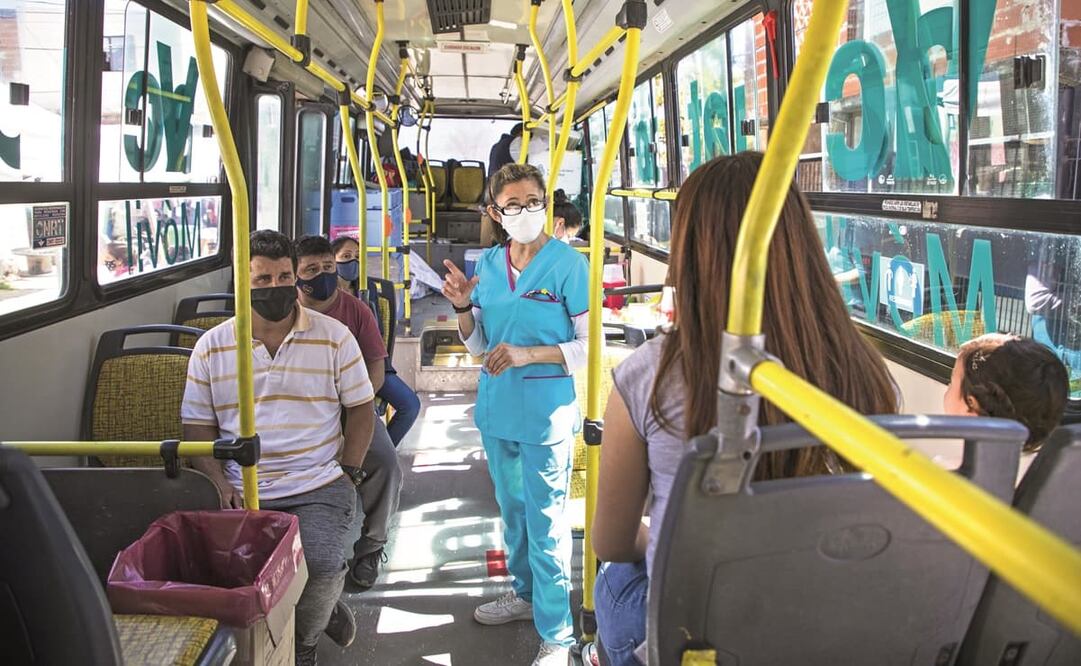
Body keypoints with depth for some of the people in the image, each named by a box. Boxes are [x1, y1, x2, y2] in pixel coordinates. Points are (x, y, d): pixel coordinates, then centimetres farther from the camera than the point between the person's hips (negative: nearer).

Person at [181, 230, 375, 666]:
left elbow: (361, 407, 9)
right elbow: (198, 426, 10)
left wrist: (348, 474, -3)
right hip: (242, 493, 2)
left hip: (318, 487, -1)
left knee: (319, 568, -27)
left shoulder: (333, 337, 5)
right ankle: (324, 614, 8)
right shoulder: (211, 347, 8)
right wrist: (218, 483, -6)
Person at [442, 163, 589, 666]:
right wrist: (462, 307, -7)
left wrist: (528, 354, -23)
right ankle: (526, 593, 42)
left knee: (546, 521, -2)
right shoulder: (486, 264, 6)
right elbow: (477, 345, 12)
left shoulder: (568, 264, -11)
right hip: (496, 409, 6)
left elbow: (590, 344, -13)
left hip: (547, 412, -6)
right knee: (511, 509, 21)